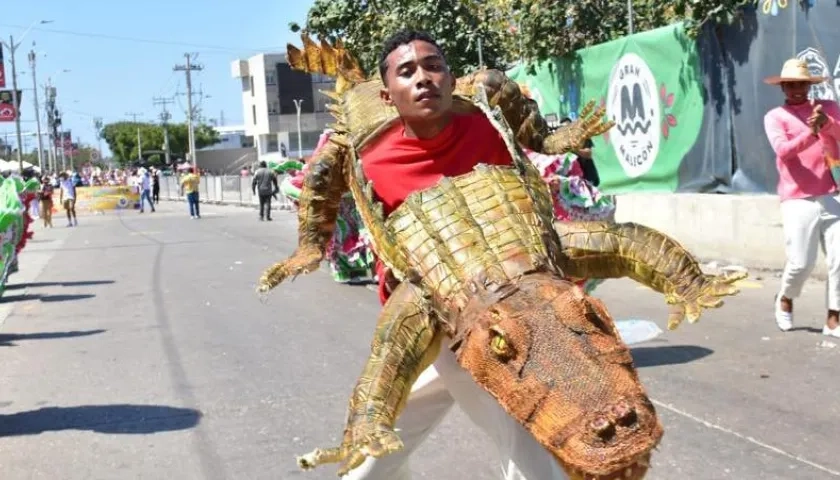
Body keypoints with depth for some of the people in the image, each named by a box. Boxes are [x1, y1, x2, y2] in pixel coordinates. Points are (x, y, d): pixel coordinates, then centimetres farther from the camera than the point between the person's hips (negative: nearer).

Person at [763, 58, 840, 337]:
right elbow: (783, 151, -13)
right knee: (801, 262, -5)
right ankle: (785, 299, 25)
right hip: (798, 200, -3)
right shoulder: (775, 116, 4)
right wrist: (810, 134, -29)